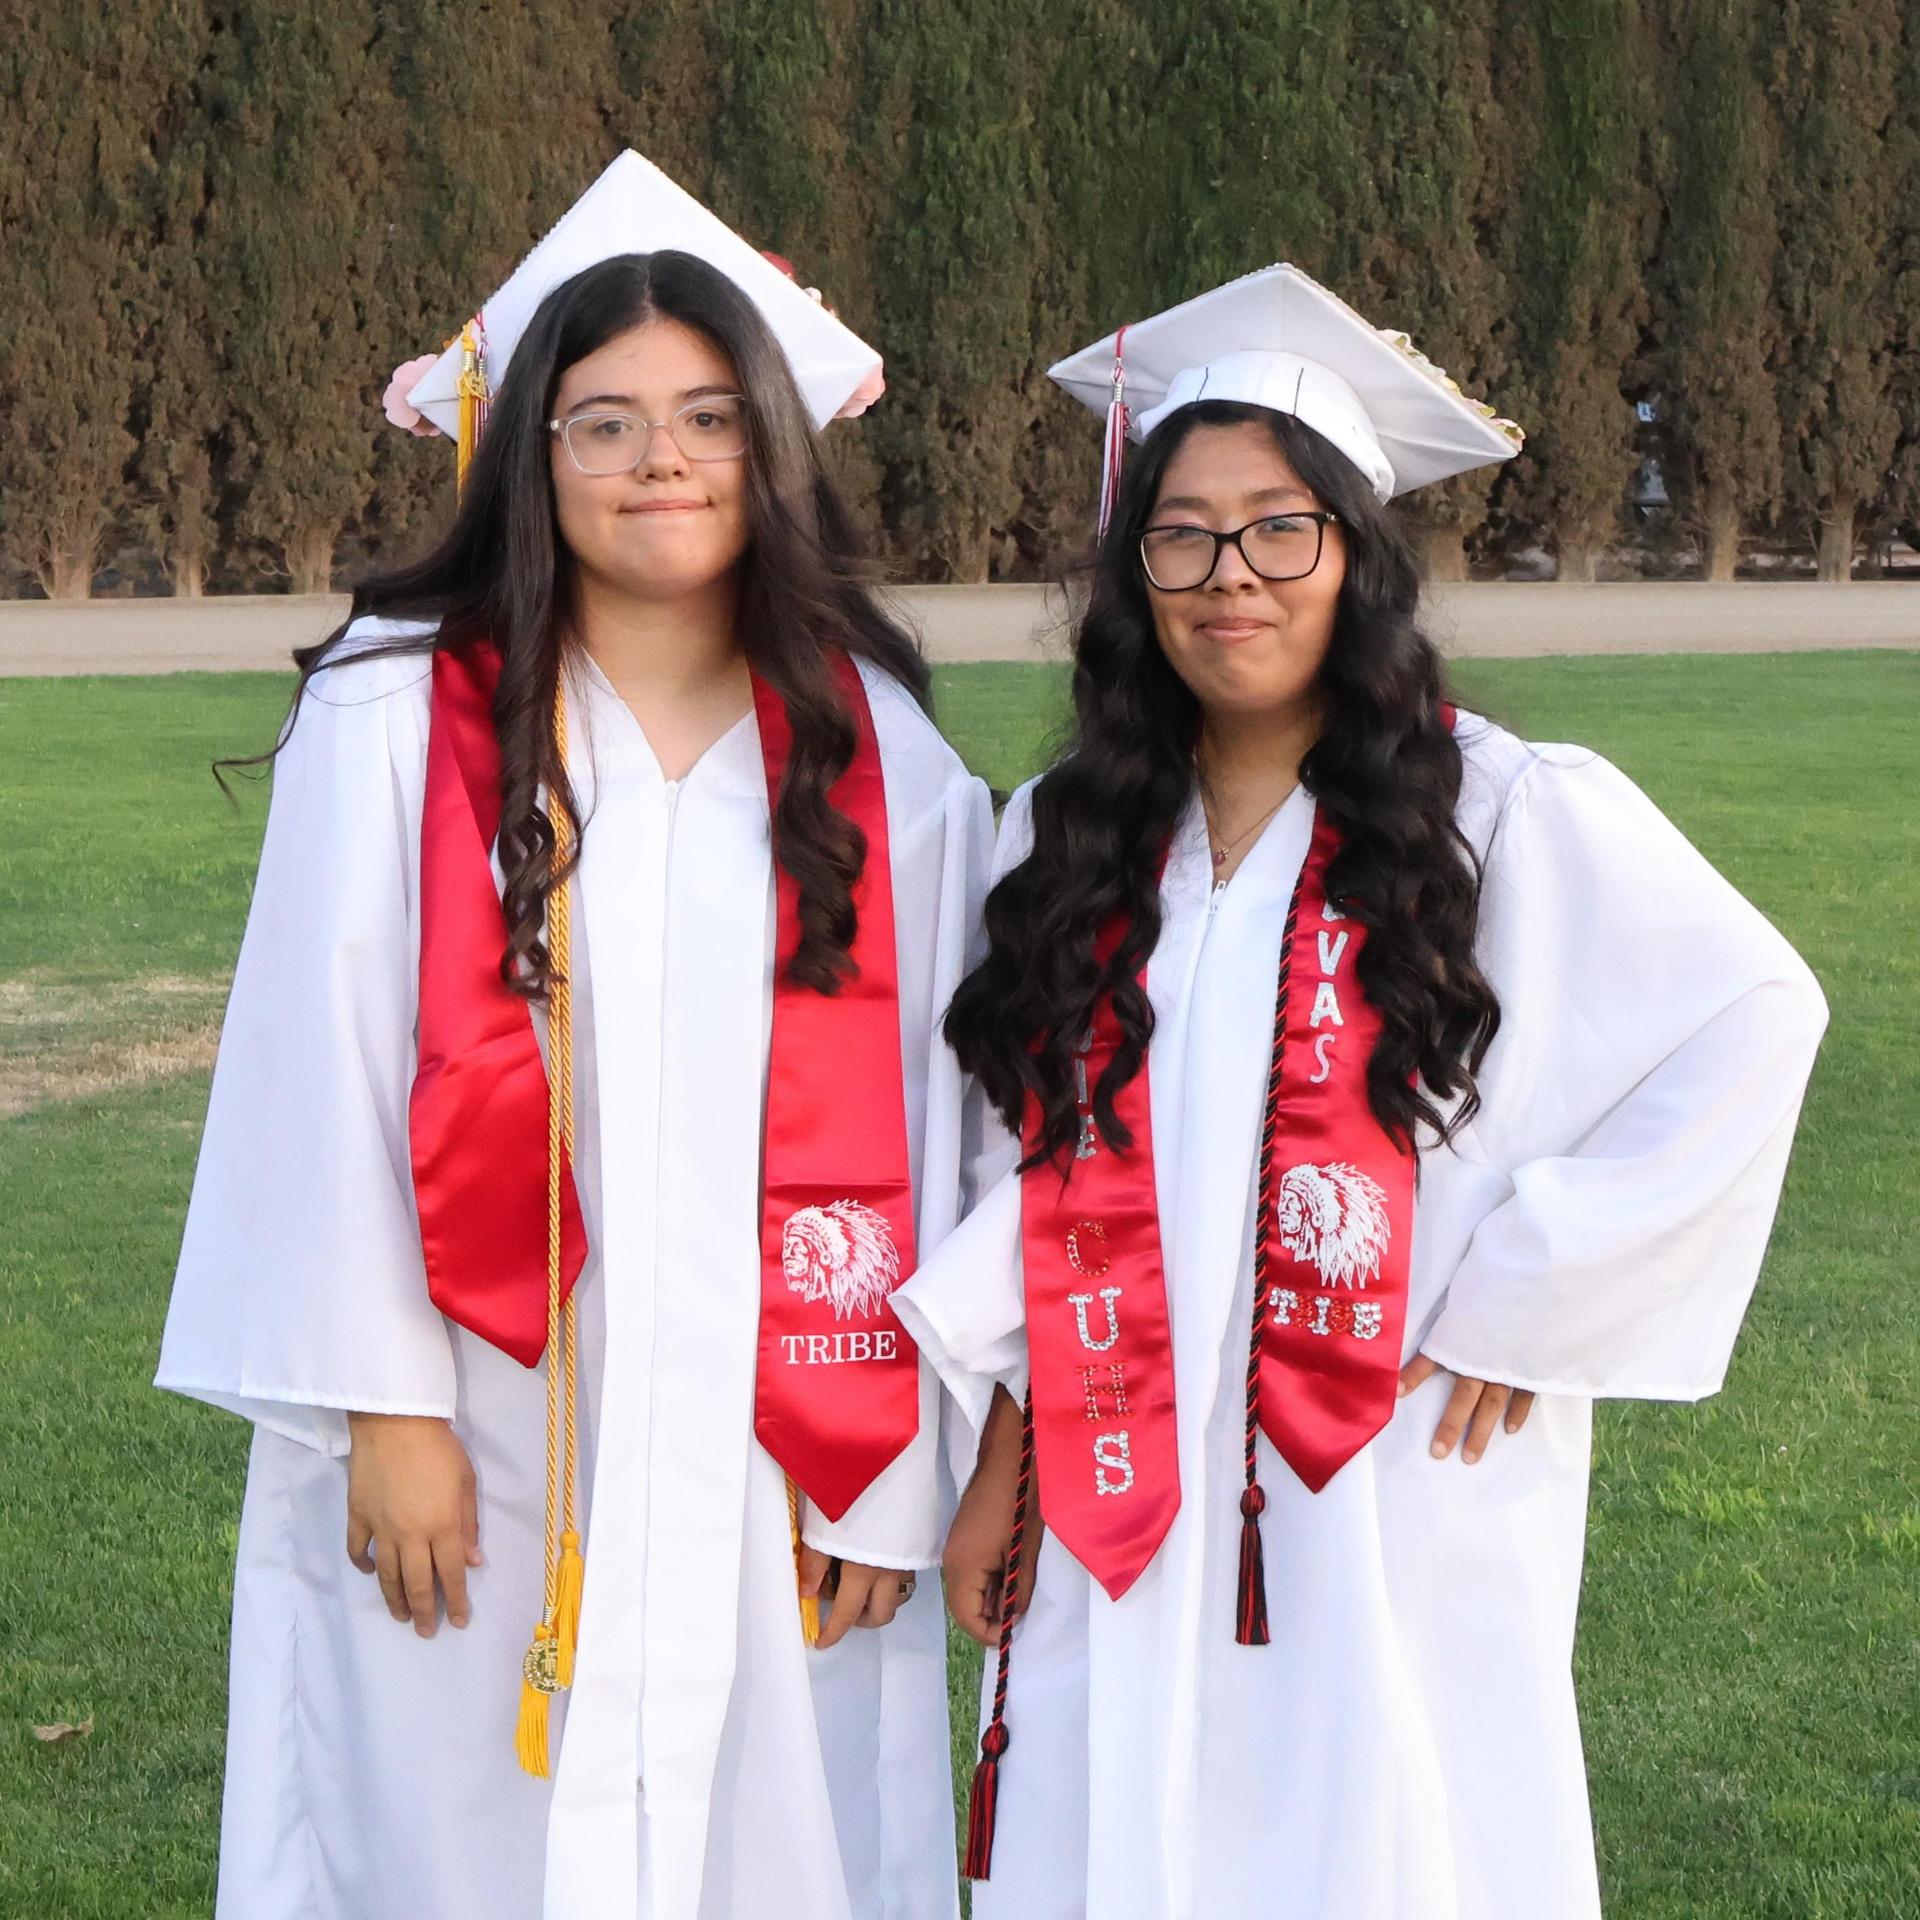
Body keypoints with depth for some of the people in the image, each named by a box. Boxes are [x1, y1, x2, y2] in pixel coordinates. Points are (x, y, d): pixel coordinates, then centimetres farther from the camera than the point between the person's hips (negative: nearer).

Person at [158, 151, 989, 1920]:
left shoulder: (884, 763, 2)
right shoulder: (396, 723, -4)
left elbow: (918, 1125, 3)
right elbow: (325, 1079, -5)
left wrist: (894, 1476, 0)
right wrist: (381, 1406, -9)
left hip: (770, 1445, 2)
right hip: (473, 1444, -1)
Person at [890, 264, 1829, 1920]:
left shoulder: (1509, 816, -6)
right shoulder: (1068, 840, 7)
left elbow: (1750, 1023, -10)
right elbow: (1043, 1169, 11)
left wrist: (1522, 1300, -11)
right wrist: (1007, 1443, 7)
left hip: (1398, 1509, -3)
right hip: (1121, 1506, 4)